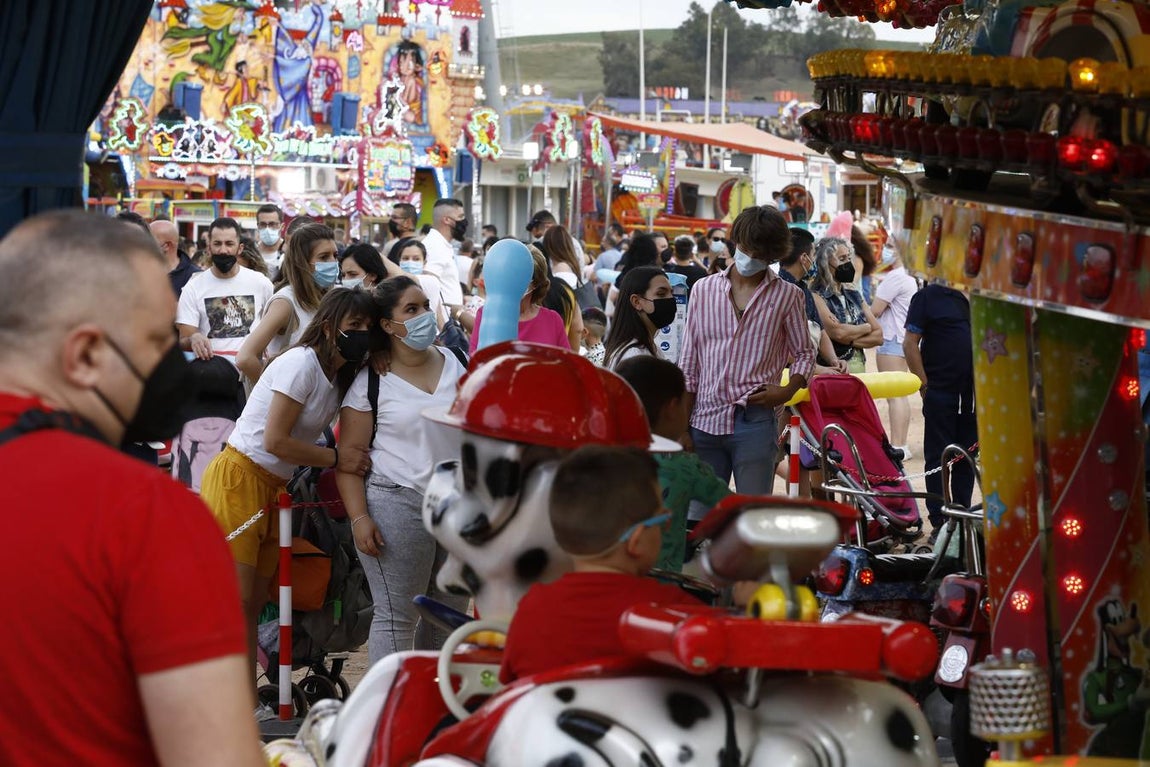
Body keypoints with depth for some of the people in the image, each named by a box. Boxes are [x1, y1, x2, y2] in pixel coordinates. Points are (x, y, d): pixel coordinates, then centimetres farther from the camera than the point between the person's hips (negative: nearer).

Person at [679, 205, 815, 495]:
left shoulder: (786, 296, 4)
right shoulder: (703, 289, 9)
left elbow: (804, 353, 13)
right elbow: (688, 364, 10)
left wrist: (787, 391, -7)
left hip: (754, 421, -2)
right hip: (705, 421, 2)